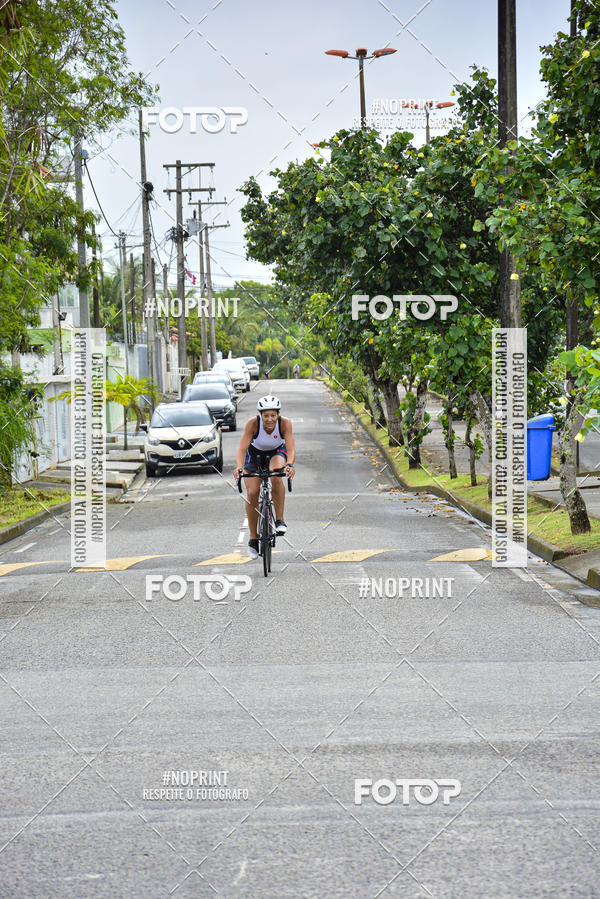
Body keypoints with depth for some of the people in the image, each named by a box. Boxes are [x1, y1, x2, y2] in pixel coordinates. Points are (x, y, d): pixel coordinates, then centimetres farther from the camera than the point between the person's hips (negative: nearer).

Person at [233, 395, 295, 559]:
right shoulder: (253, 424, -31)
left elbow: (291, 448, -36)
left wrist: (289, 465, -56)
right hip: (255, 454, 1)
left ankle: (279, 520, -20)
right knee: (252, 493, -10)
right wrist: (239, 467, -54)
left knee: (276, 477, -34)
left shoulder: (285, 423, -30)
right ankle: (253, 538, 5)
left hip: (276, 453, 0)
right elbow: (242, 448, -36)